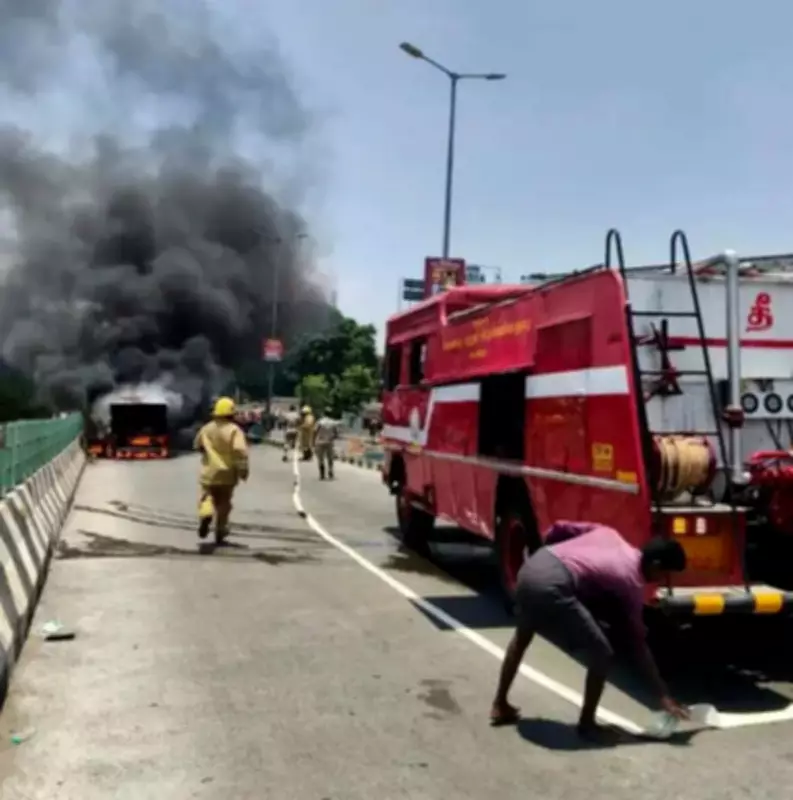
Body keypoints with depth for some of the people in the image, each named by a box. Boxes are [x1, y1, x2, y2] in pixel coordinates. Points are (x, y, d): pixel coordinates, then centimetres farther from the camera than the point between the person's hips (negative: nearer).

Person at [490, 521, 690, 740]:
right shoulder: (631, 582, 8)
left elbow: (557, 530, 18)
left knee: (522, 636, 32)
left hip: (531, 567, 8)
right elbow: (639, 645, 12)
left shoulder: (608, 534, 22)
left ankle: (500, 706, 41)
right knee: (601, 655, 8)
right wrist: (663, 695, 19)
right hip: (551, 585, -8)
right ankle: (587, 724, 20)